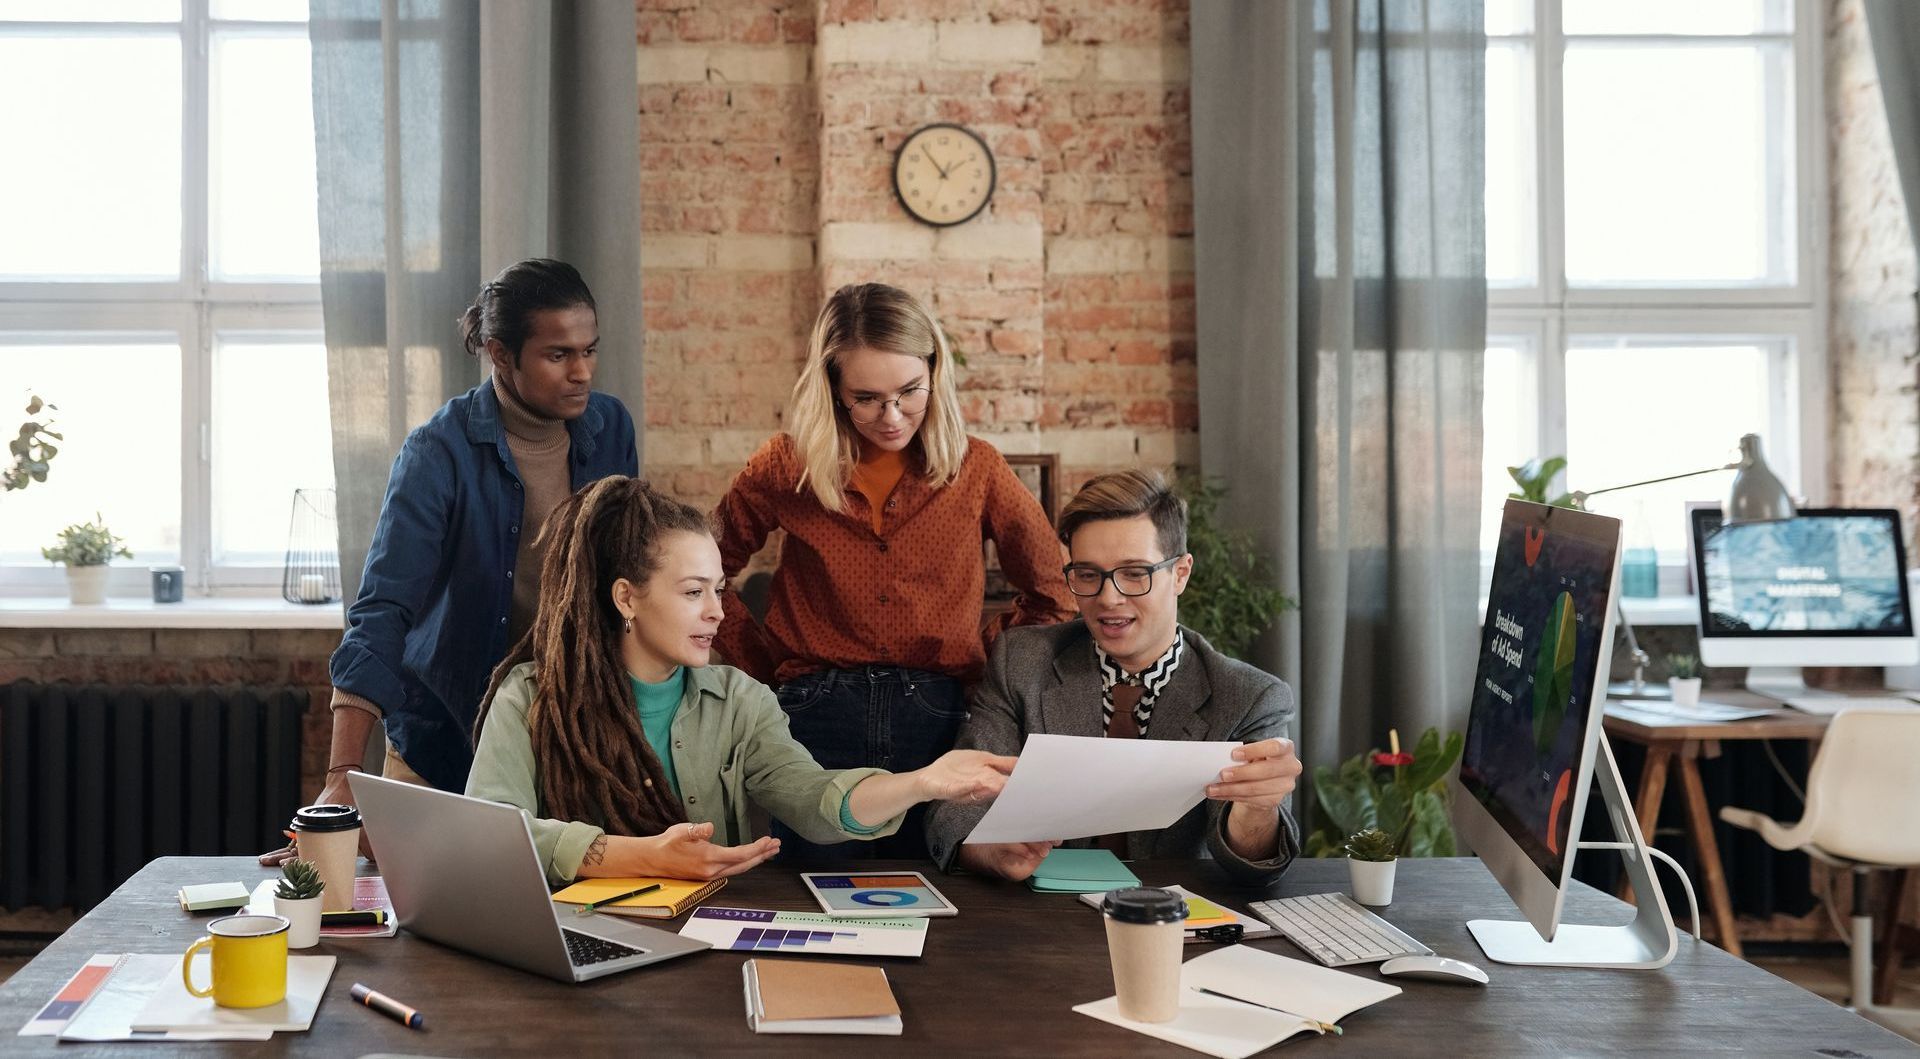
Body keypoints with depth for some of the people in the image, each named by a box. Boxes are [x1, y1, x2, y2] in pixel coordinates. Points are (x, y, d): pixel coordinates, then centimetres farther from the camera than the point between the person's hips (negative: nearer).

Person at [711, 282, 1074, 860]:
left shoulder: (976, 469, 3)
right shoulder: (787, 467, 2)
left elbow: (1053, 593, 12)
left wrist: (983, 662, 4)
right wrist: (769, 662, 5)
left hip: (937, 722, 1)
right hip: (818, 721, 0)